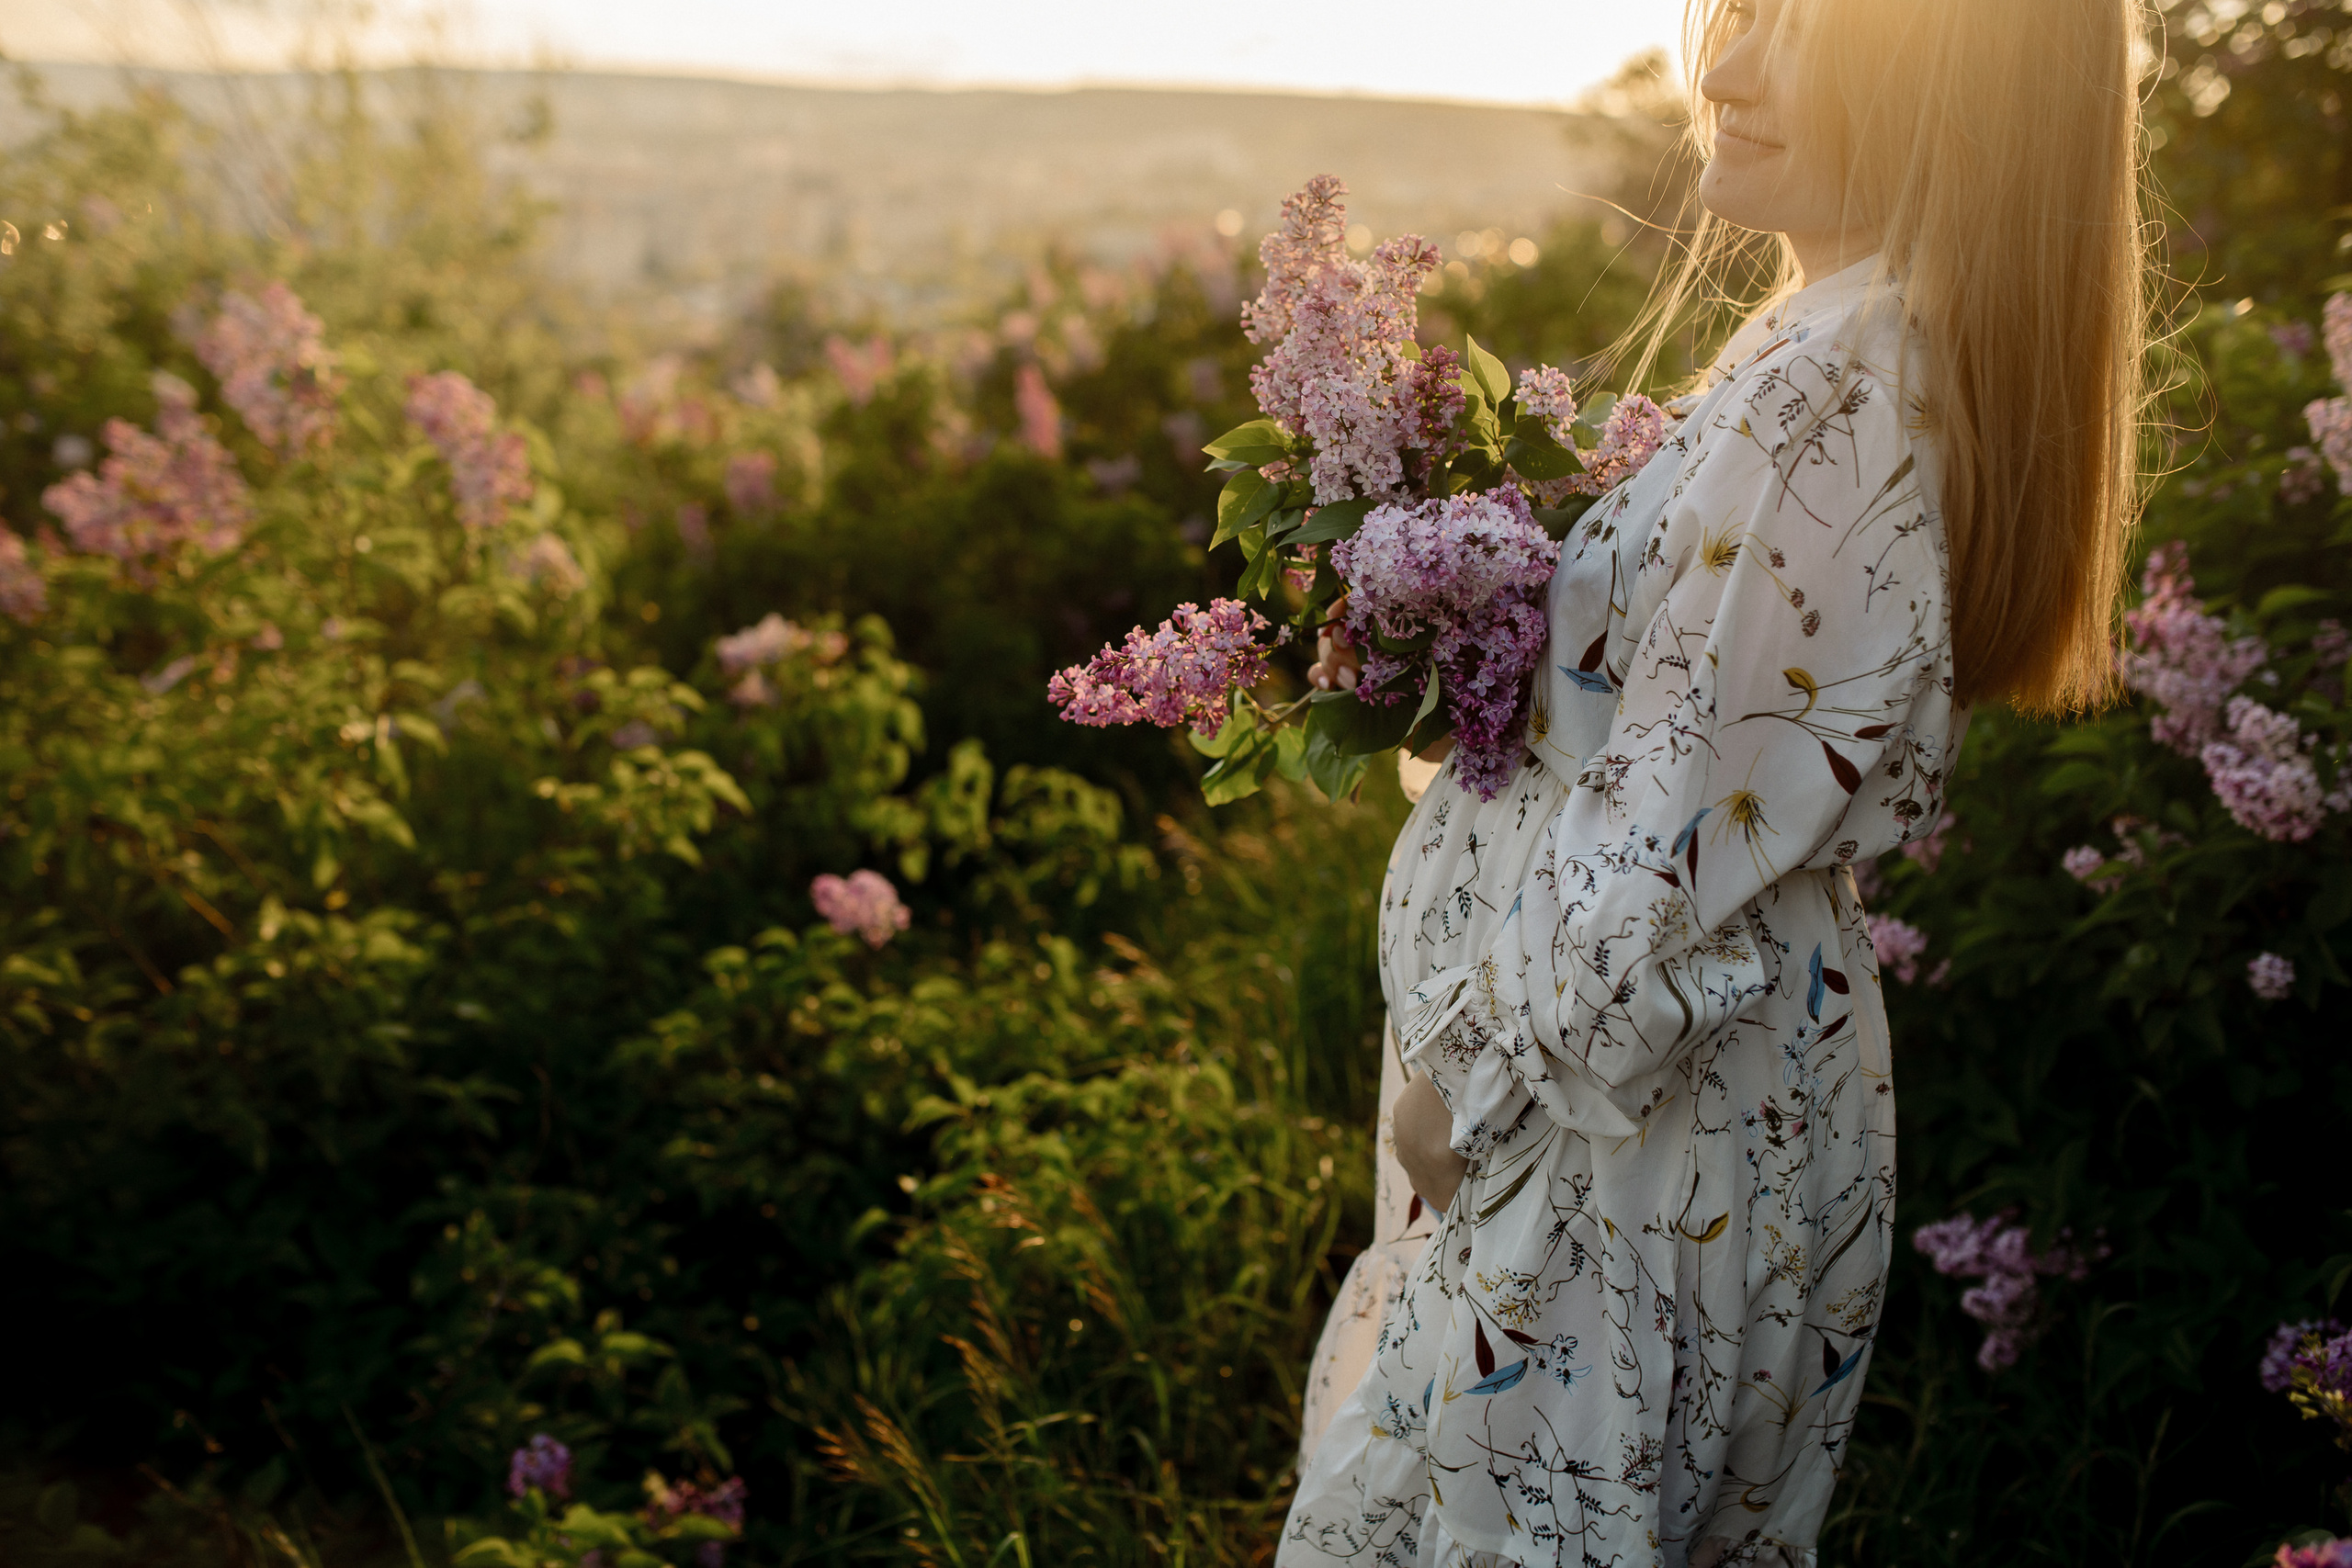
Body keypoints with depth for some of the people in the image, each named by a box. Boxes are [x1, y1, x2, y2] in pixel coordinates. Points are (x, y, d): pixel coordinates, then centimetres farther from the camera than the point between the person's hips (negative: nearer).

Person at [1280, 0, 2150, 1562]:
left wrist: (1474, 1068, -13)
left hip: (1643, 1090, -9)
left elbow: (1668, 843, -26)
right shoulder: (1913, 353, 2)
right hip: (1763, 1059, 9)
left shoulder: (1823, 403, -28)